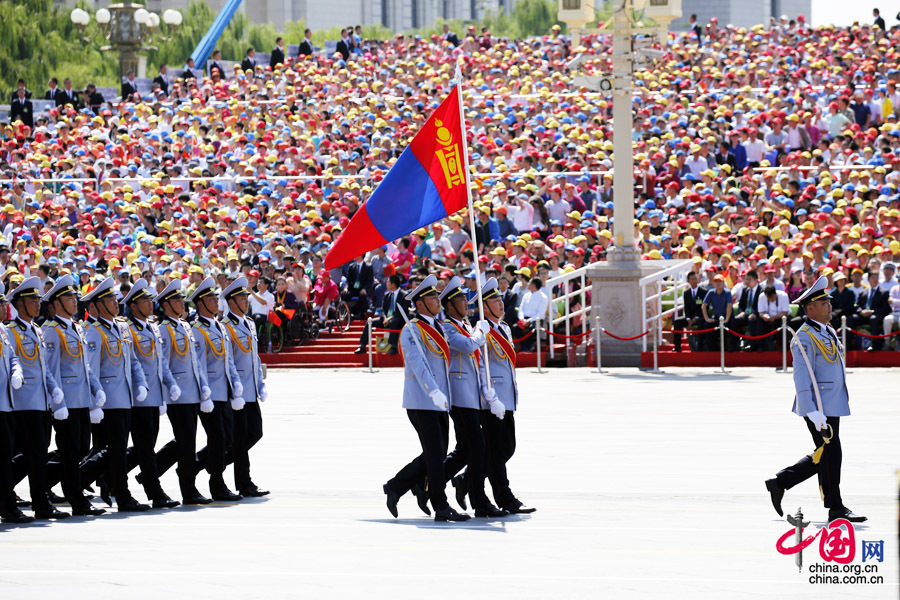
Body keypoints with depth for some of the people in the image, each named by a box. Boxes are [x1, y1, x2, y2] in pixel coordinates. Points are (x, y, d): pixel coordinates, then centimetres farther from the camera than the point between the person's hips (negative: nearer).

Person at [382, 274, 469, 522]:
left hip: (439, 403, 9)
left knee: (438, 455, 9)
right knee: (434, 455, -7)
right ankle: (441, 508, -2)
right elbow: (417, 363, -22)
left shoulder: (437, 328, 17)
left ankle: (395, 486, 20)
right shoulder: (412, 330, -10)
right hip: (422, 403, -9)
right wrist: (434, 392, -32)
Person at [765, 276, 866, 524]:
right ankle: (836, 509, 3)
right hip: (818, 406, -9)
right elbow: (802, 377, -19)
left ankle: (779, 483, 21)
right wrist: (812, 412, -24)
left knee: (824, 457, 12)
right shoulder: (805, 338, -14)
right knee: (829, 455, -4)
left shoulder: (828, 332, 15)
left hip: (832, 405, 9)